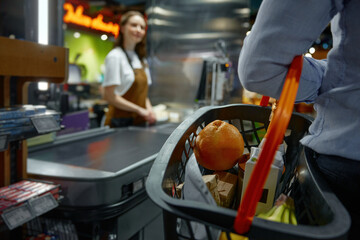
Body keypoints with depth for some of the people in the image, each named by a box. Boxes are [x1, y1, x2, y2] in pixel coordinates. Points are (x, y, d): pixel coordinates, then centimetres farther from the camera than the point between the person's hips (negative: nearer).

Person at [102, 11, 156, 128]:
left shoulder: (141, 59, 13)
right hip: (121, 122, -6)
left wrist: (149, 109, -1)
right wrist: (139, 110, -14)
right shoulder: (115, 57, -10)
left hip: (139, 122, 7)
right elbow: (109, 96, -14)